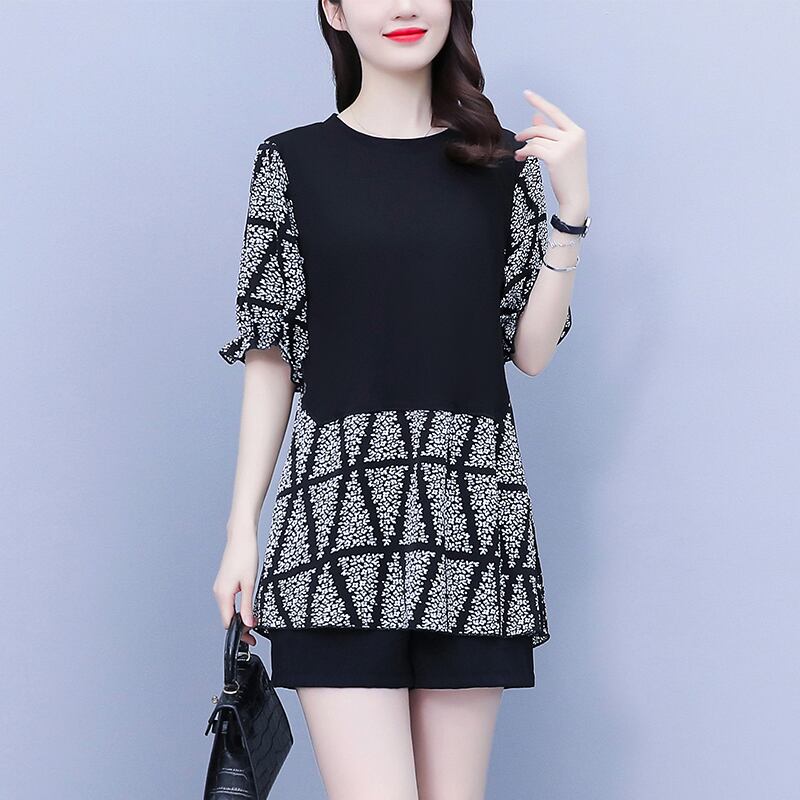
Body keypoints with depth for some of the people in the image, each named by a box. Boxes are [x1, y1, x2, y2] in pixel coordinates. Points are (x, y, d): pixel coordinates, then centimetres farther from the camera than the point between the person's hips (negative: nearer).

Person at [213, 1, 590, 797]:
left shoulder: (502, 162, 11)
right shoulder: (293, 162, 6)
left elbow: (531, 351, 8)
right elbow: (270, 357, 6)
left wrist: (571, 211, -2)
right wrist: (242, 530, 1)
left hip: (472, 506, 2)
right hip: (338, 502, -2)